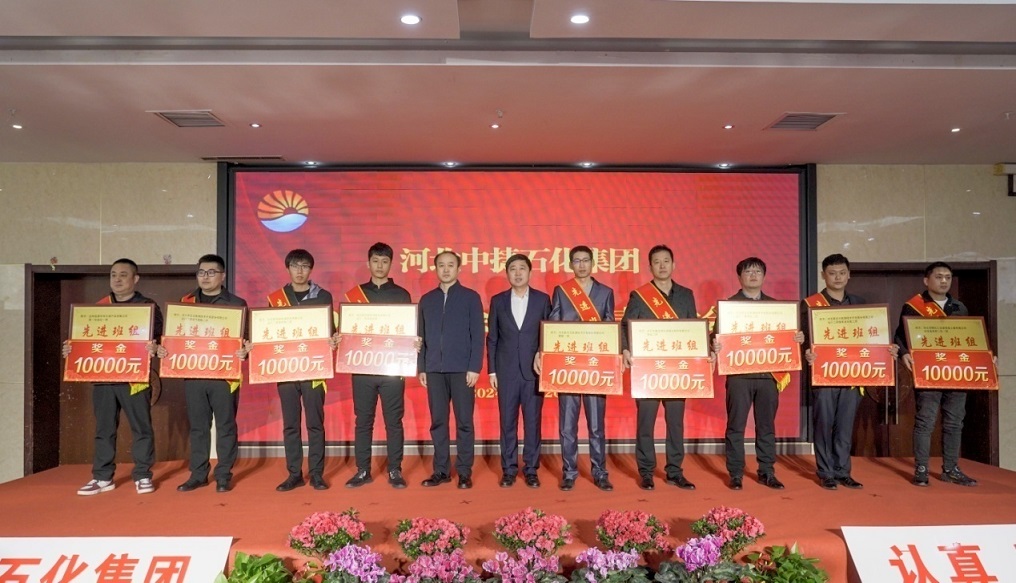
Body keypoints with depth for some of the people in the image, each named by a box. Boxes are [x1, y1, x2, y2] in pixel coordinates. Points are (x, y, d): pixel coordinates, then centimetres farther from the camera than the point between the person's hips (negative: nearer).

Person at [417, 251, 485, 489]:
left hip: (462, 369, -3)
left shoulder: (471, 297, 2)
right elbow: (422, 336, 12)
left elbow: (478, 335, -2)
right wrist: (421, 368, 6)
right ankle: (440, 470, 16)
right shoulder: (427, 299, 12)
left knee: (464, 422, 2)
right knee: (438, 421, 7)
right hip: (434, 370, 3)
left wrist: (474, 367, -9)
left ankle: (464, 472, 10)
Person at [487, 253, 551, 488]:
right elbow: (492, 338, 7)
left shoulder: (542, 299, 4)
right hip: (506, 370, 1)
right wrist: (492, 370, 2)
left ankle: (531, 470, 14)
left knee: (533, 421, 4)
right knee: (507, 422, 5)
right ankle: (509, 470, 16)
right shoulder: (498, 301, 6)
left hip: (534, 370, -1)